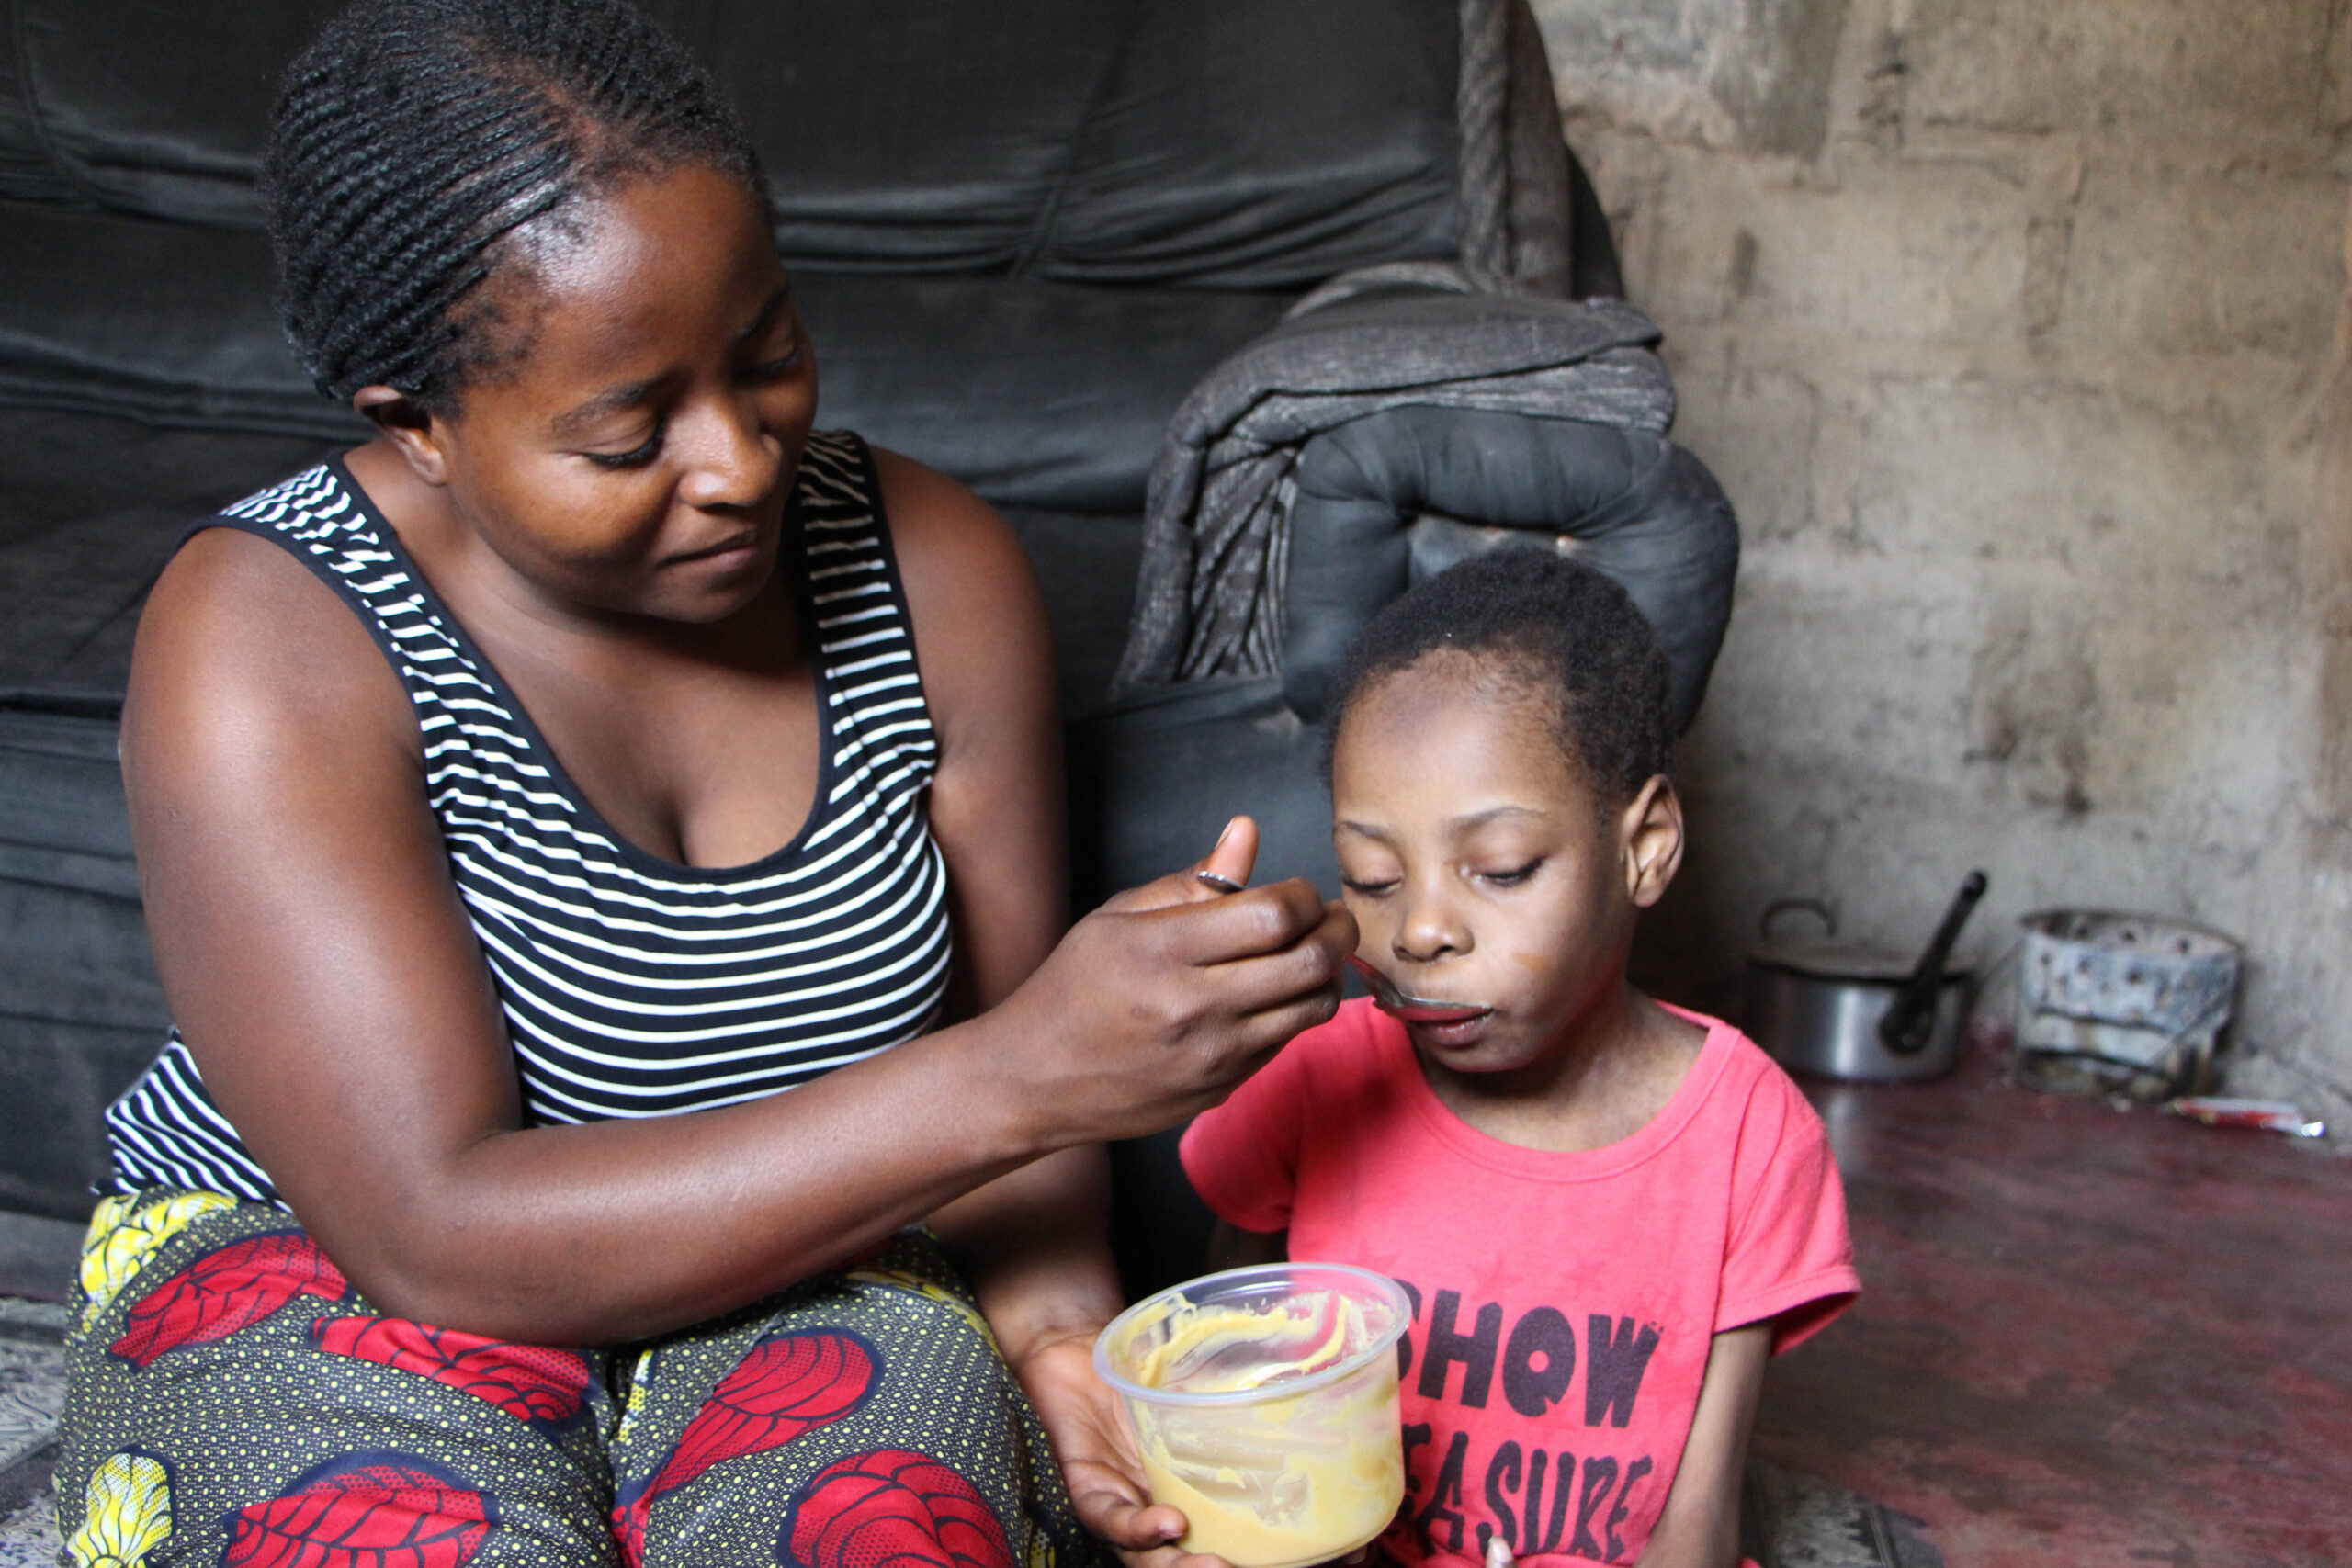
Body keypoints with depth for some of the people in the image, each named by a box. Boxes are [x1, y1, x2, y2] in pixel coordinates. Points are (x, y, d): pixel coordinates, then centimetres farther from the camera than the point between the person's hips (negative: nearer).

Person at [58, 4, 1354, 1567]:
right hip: (321, 1266, -1)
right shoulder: (261, 638, -20)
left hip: (810, 1280, 2)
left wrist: (1057, 1324, -20)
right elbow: (447, 1241, -26)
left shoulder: (932, 567, -8)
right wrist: (1021, 1079, -34)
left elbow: (993, 1036, 1)